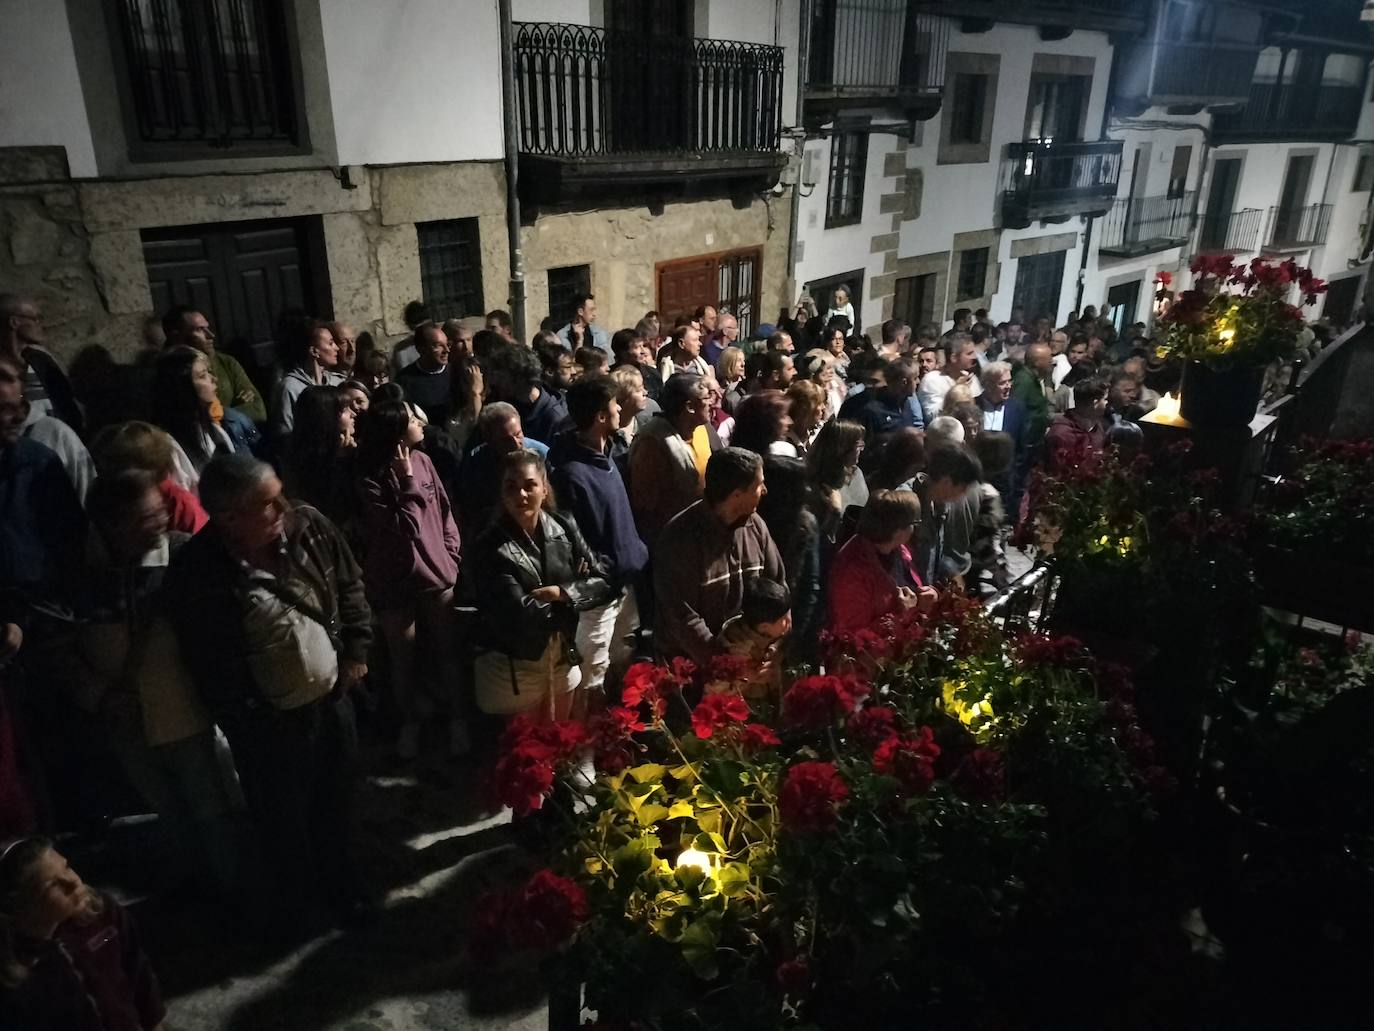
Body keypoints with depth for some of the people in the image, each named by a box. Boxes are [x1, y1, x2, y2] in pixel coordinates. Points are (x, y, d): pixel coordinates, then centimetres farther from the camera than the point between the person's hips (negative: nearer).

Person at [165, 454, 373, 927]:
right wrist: (250, 728, -9)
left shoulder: (308, 526, -15)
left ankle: (339, 880, 49)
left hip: (333, 695, 4)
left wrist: (356, 650, 1)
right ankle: (295, 894, 47)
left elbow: (350, 584, 3)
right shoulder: (196, 575, -24)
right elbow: (214, 667, -14)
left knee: (336, 799, 23)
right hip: (270, 721, -3)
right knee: (284, 817, 18)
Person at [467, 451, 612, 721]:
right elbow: (522, 615, -24)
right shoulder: (490, 548, -18)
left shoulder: (565, 528, -3)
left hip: (563, 661, 5)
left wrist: (559, 592, -19)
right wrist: (576, 590, -13)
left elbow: (605, 583, -4)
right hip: (511, 670, -4)